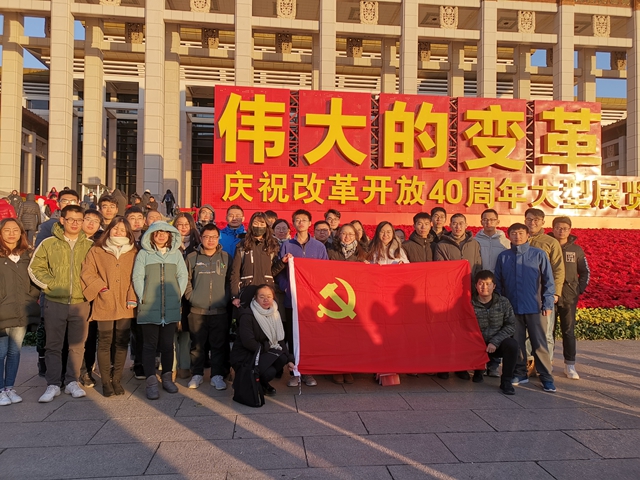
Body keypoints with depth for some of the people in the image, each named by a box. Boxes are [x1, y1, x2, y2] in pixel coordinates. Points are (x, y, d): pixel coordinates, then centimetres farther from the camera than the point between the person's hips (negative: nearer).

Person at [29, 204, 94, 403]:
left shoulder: (90, 245, 3)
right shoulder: (49, 243, 1)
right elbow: (35, 268, 3)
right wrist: (51, 284, -7)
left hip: (80, 303, 1)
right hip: (55, 302, 0)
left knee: (77, 345, 8)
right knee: (53, 345, 7)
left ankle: (72, 382, 21)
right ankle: (53, 385, 16)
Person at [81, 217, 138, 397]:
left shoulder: (133, 253, 7)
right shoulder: (96, 251, 3)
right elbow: (87, 274, -1)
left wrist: (132, 297, -4)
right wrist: (101, 287, -10)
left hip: (125, 306, 2)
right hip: (104, 306, -2)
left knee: (122, 343, 8)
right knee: (105, 343, 3)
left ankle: (117, 380, 20)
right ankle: (106, 382, 14)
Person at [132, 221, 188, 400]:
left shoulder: (176, 253, 9)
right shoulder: (143, 253, 4)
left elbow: (183, 275, 6)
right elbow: (137, 277, -1)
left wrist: (178, 295, -1)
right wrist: (142, 297, -6)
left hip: (171, 307, 2)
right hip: (149, 308, -2)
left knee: (167, 344, 10)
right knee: (150, 345, 1)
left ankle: (167, 378, 21)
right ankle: (151, 383, 3)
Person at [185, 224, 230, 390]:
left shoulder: (226, 257, 6)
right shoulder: (192, 257, 4)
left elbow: (230, 281, 9)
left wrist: (227, 298, 1)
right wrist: (191, 296, -2)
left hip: (220, 310, 0)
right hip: (197, 310, 0)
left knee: (219, 345, 4)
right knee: (197, 344, 8)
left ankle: (217, 375, 15)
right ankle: (197, 374, 22)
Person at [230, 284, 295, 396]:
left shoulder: (274, 315, 6)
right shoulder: (247, 315, -16)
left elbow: (280, 340, 6)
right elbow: (248, 342, -24)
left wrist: (289, 360, -3)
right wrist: (268, 348, -16)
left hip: (262, 354, 7)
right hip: (243, 357, -7)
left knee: (283, 357, -21)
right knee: (269, 372, -31)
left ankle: (263, 383, 4)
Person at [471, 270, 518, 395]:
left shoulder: (503, 302, -3)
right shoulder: (470, 304, -7)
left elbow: (511, 326, -8)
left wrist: (495, 342, -19)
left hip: (498, 344, 0)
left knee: (512, 344, -30)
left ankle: (506, 382, -11)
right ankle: (479, 369, 12)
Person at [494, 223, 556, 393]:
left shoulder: (539, 255, -1)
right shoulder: (503, 257, 6)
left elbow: (548, 281, 1)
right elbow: (498, 283, 9)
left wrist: (547, 304, -5)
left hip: (535, 308, -2)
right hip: (512, 307, 2)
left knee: (540, 343, 0)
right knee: (516, 343, 9)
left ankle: (546, 377, 11)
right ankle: (520, 374, 22)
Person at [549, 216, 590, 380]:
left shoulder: (576, 250, 6)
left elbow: (585, 272, 14)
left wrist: (580, 289, 3)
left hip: (569, 297, 1)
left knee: (569, 331, 5)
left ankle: (570, 365, 12)